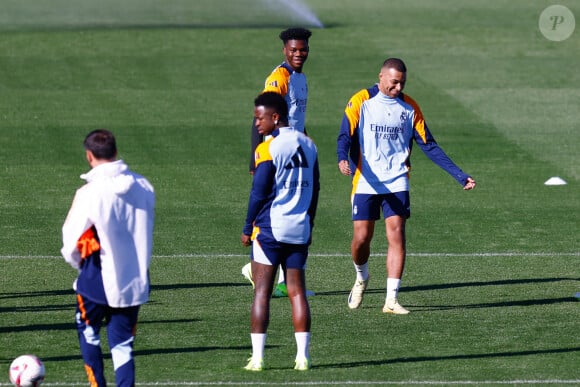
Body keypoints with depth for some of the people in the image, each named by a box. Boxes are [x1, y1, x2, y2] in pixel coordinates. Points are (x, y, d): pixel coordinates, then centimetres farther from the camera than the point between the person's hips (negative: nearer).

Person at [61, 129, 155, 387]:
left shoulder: (90, 193, -17)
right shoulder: (143, 187, -2)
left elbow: (71, 239, -11)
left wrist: (77, 262, 10)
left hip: (98, 278, -4)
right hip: (135, 279, 4)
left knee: (88, 331, 20)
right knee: (122, 343, 8)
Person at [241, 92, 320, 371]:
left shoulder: (268, 149, -12)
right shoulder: (307, 145, 9)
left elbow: (259, 193, -11)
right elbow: (314, 190, 14)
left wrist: (247, 229, -1)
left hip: (270, 228, -6)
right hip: (300, 229, 6)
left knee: (261, 291, -1)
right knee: (297, 290, 7)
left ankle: (257, 357, -3)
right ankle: (302, 356, 3)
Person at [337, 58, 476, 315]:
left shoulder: (409, 107, 6)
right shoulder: (361, 102, -2)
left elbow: (428, 146, 8)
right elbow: (345, 137, -8)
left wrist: (460, 175, 2)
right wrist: (343, 160, -31)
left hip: (396, 184, 2)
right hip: (365, 182, -2)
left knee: (397, 236, -9)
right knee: (361, 237, -2)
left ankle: (391, 300, -7)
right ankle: (361, 278, 30)